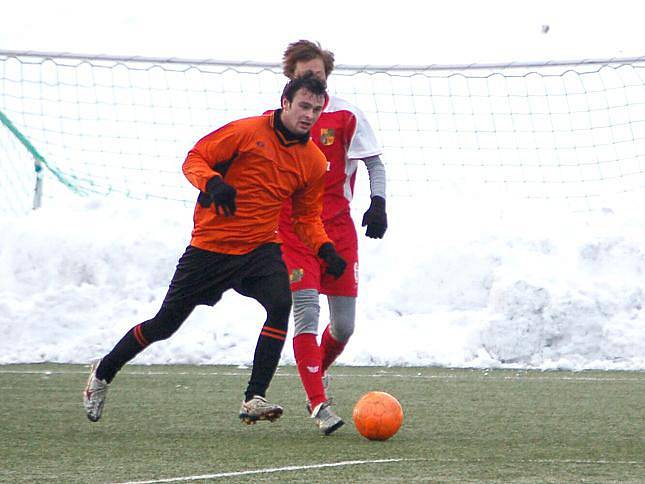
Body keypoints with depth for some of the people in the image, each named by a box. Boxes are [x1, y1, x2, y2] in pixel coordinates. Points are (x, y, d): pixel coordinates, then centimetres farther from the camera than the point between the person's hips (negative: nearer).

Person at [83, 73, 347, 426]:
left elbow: (307, 215, 14)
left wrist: (325, 250, -2)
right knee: (165, 323, 5)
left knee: (281, 304, -26)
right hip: (210, 246, -3)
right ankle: (104, 372, 29)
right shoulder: (247, 132, -11)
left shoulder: (313, 160, 4)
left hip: (261, 248, 3)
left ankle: (254, 398, -21)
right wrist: (212, 183, -27)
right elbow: (194, 159, -7)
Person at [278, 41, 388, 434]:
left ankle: (318, 369, 37)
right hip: (291, 230, -1)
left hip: (338, 228, 1)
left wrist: (378, 203, -12)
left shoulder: (345, 116, -1)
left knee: (344, 326, 5)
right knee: (306, 311, -16)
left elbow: (375, 164, 3)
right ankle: (318, 403, -17)